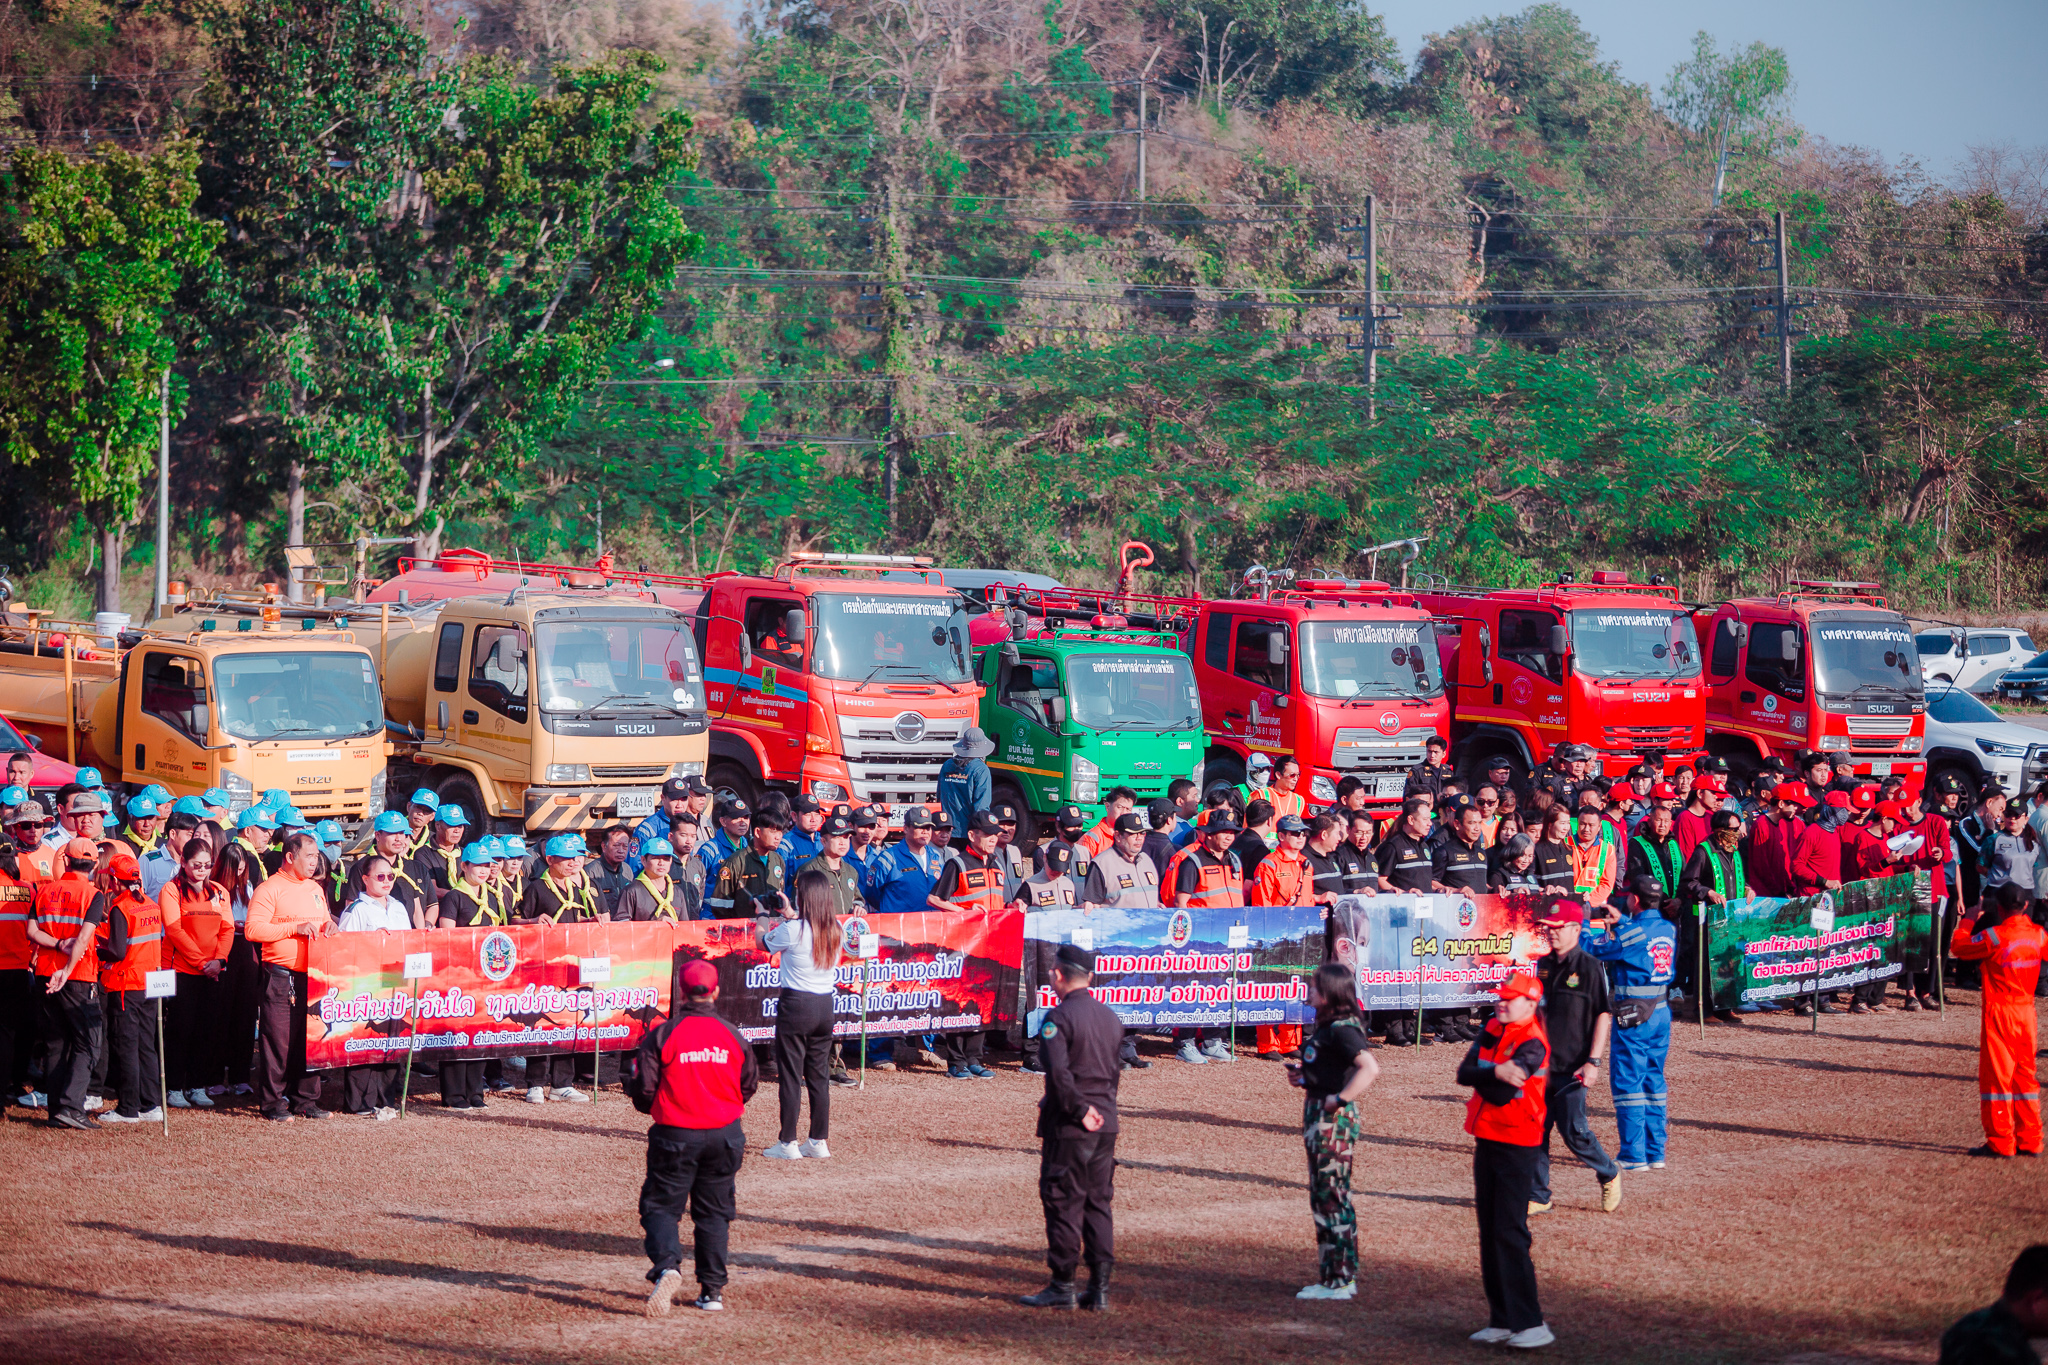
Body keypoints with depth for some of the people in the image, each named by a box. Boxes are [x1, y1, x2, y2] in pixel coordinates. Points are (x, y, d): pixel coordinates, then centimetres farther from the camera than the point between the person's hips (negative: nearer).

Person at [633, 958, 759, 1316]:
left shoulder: (662, 1035, -10)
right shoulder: (733, 1036, 0)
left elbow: (642, 1089, -8)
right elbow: (750, 1084, 13)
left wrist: (652, 1108, 15)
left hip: (675, 1135, -3)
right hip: (725, 1136, 3)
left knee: (661, 1205, 6)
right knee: (713, 1211, 14)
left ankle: (667, 1265, -21)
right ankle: (712, 1289, 13)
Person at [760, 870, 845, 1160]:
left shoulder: (792, 930, -15)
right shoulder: (837, 931, 0)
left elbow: (763, 943, 3)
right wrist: (793, 917, 22)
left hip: (796, 1005, -6)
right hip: (825, 1005, 6)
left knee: (790, 1075, 1)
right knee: (819, 1075, 12)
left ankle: (788, 1143, 3)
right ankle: (819, 1142, 16)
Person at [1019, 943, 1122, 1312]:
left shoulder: (1059, 1017, -13)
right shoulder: (1111, 1018, 10)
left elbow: (1058, 1072, -23)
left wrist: (1079, 1111, -15)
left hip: (1068, 1128, -7)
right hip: (1106, 1123, 7)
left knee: (1062, 1203, 1)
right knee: (1099, 1203, 10)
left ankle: (1063, 1287, 4)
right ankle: (1099, 1288, 9)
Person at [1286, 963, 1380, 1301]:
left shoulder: (1342, 1029, -18)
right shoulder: (1326, 1027, 13)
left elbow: (1370, 1069, -30)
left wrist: (1341, 1099, -25)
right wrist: (1302, 1078, 11)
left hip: (1334, 1120, -11)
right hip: (1318, 1119, 11)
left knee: (1333, 1198, -5)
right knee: (1322, 1198, 15)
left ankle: (1341, 1282, 0)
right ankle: (1331, 1277, 21)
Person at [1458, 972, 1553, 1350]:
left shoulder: (1532, 1044, -15)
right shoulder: (1491, 1030, 9)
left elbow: (1502, 1093, -25)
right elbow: (1464, 1072, -5)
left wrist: (1481, 1077, -12)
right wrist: (1496, 1072, -19)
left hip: (1517, 1145, -8)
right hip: (1487, 1139, 8)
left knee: (1510, 1234, -12)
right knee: (1489, 1231, 10)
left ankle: (1530, 1323, -11)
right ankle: (1502, 1321, 15)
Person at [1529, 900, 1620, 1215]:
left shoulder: (1590, 967, -8)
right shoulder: (1543, 965, 11)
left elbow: (1604, 1015, -10)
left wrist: (1593, 1062, -16)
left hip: (1571, 1067, -6)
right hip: (1541, 1064, 6)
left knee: (1573, 1131, -6)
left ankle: (1609, 1175, 19)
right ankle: (1537, 1197, 10)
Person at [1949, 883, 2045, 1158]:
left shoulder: (1994, 936, -16)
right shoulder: (2037, 934, 1)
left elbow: (1958, 947, -7)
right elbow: (2042, 947, 24)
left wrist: (1969, 920, 8)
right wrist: (2022, 919, 28)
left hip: (1999, 1012, -6)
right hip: (2027, 1011, 6)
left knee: (1996, 1076, 1)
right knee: (2025, 1076, 13)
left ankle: (2000, 1142, 1)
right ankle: (2030, 1140, 15)